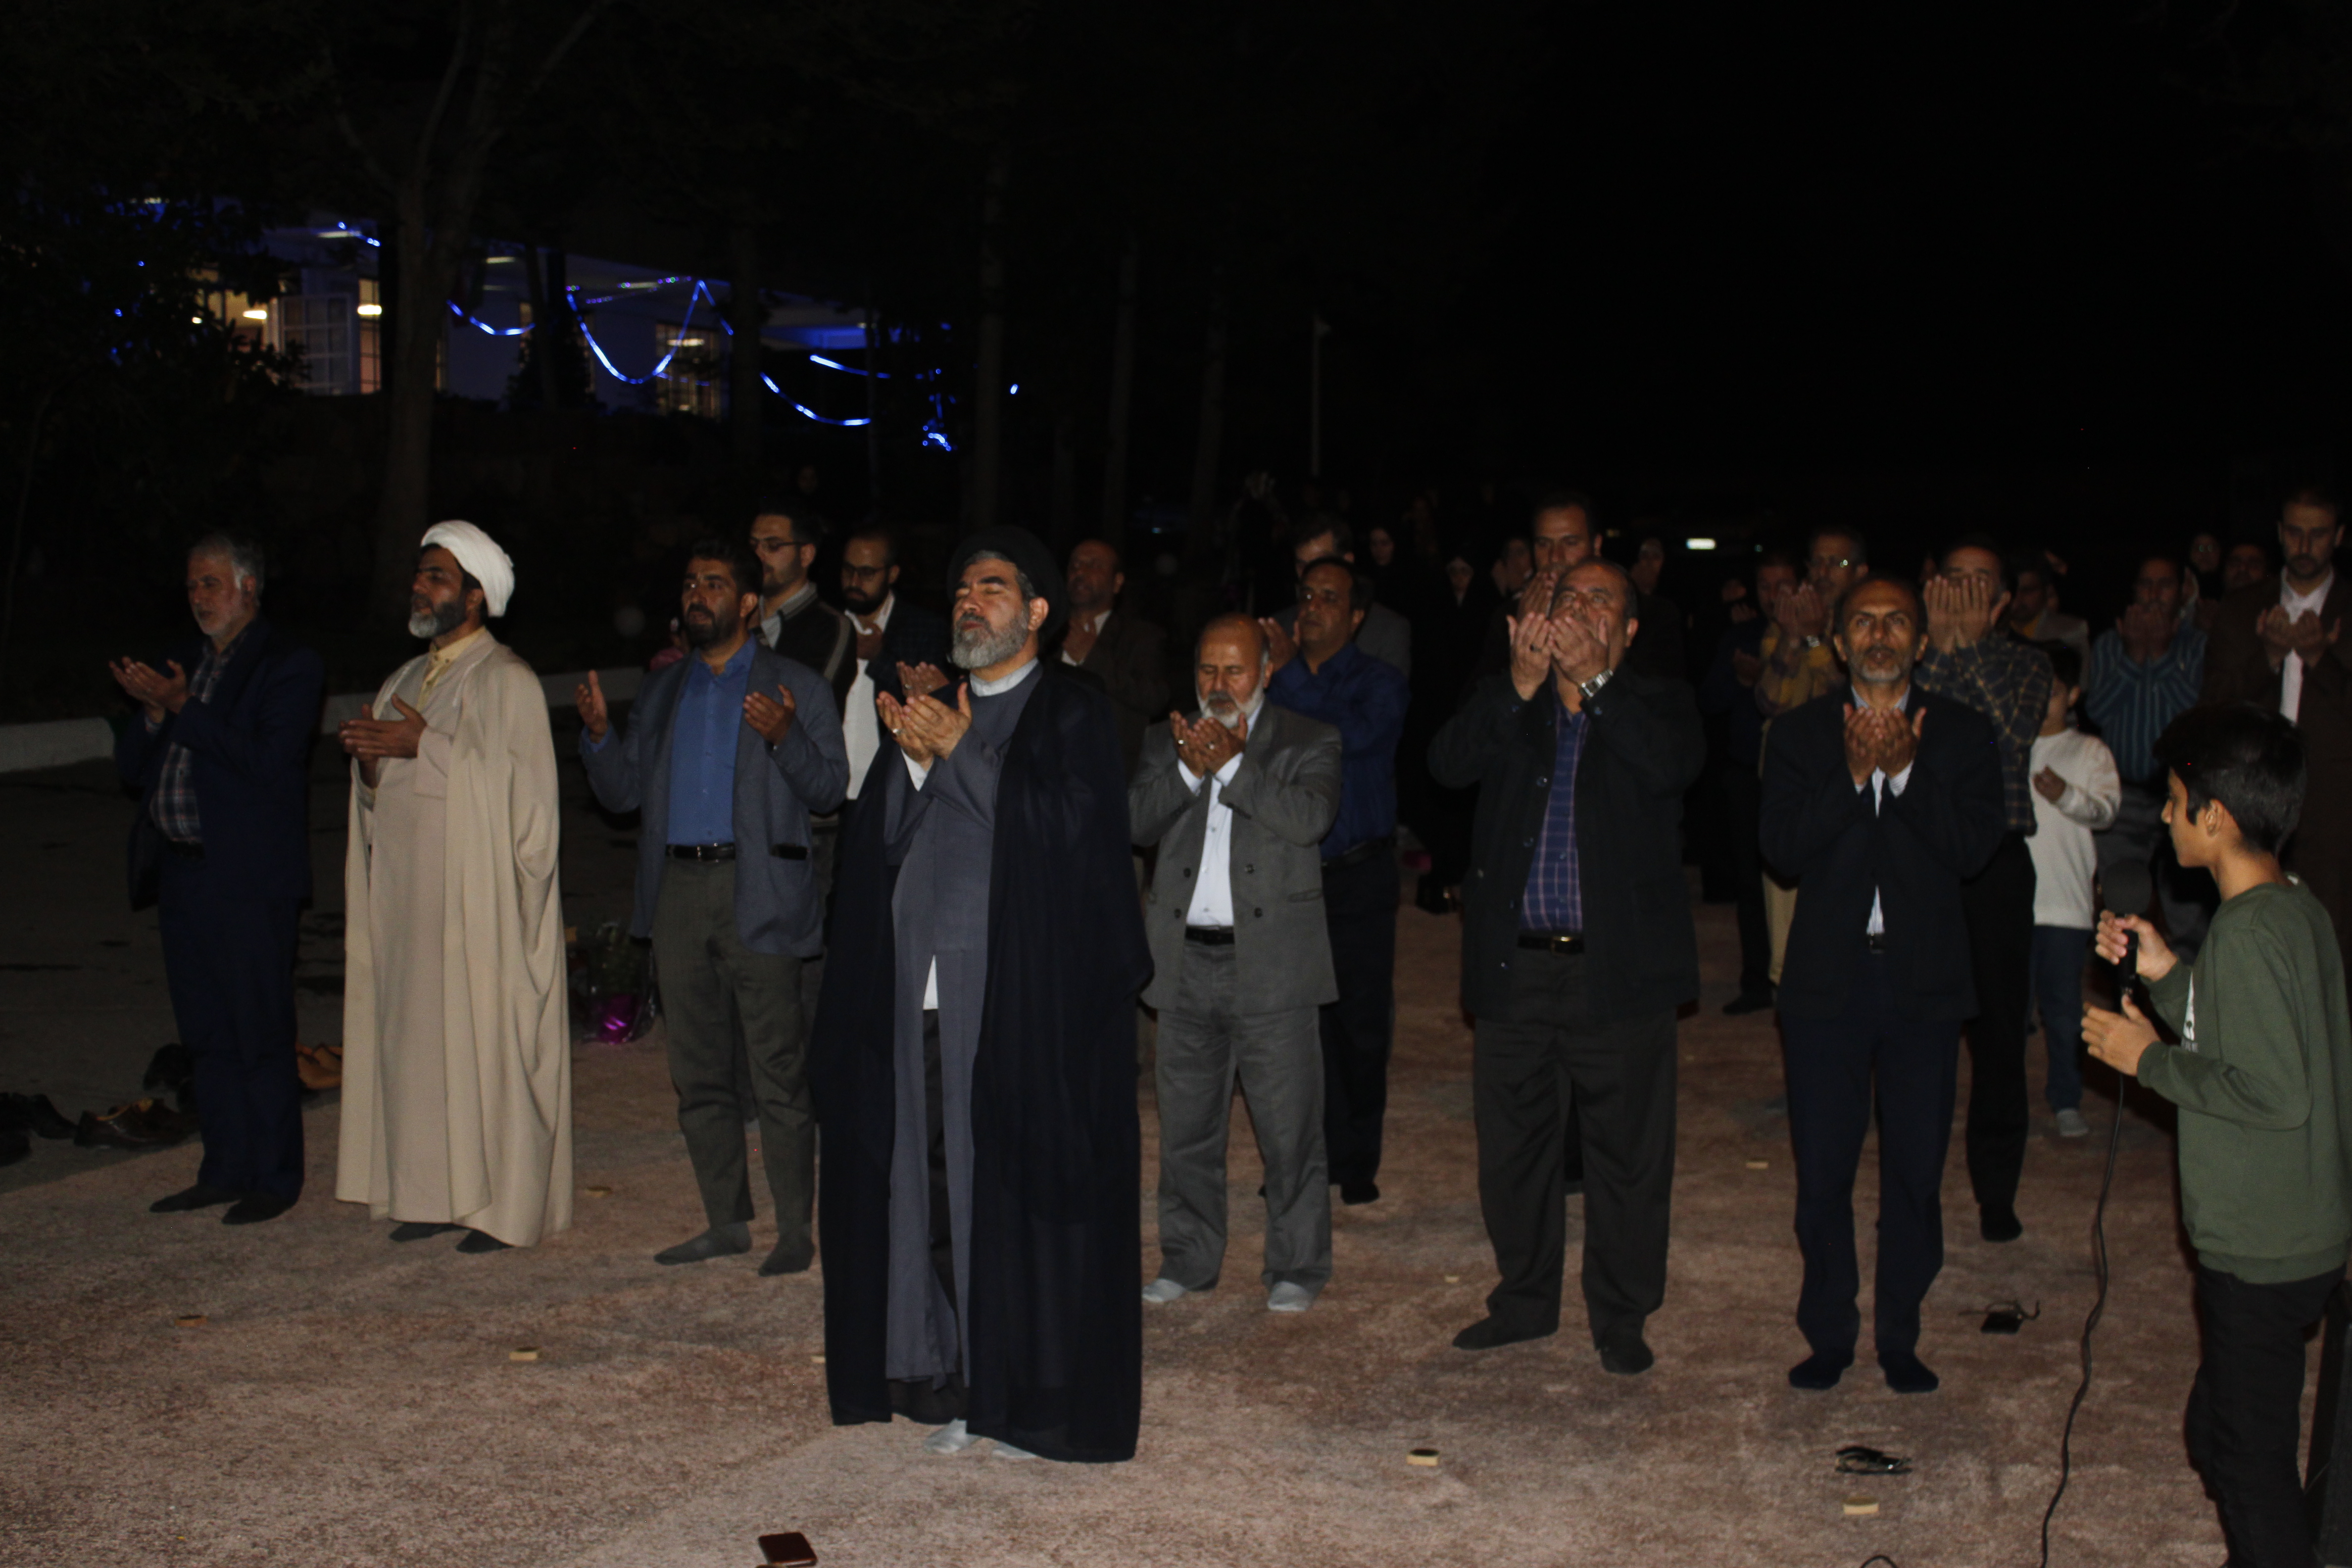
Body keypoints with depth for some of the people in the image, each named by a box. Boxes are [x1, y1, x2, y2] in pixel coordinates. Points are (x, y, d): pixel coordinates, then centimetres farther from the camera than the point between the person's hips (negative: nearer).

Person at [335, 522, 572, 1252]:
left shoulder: (507, 681, -6)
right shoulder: (407, 680, 18)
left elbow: (518, 782, -17)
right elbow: (380, 795, 18)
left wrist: (426, 745, -19)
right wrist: (372, 759, -4)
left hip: (479, 897, -7)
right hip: (410, 892, 7)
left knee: (486, 1041, -5)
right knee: (417, 1036, 7)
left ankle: (504, 1203, 2)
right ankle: (435, 1193, 15)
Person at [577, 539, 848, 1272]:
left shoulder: (797, 687, 3)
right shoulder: (663, 693, 18)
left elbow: (830, 789, -5)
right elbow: (622, 791, 15)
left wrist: (785, 738, -22)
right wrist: (599, 732, -3)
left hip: (759, 896, -5)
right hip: (678, 892, 6)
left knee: (777, 1071, -5)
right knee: (698, 1072, 10)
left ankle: (796, 1230, 2)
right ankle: (727, 1221, 20)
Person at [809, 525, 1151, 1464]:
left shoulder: (1071, 711, 2)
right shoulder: (932, 708, 18)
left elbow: (1067, 827, -14)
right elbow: (880, 842, 11)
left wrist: (962, 753, -13)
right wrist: (914, 763, -7)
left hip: (1025, 999, -5)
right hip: (925, 995, 5)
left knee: (1023, 1187, -3)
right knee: (933, 1191, 5)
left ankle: (1036, 1397, 7)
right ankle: (956, 1386, 15)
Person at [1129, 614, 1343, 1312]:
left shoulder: (1309, 743, 4)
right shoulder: (1166, 741, 13)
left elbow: (1310, 819, -13)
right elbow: (1136, 823, 0)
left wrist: (1232, 764, -18)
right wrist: (1188, 770, -14)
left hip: (1271, 964, -3)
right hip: (1185, 961, 3)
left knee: (1289, 1128, -1)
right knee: (1186, 1127, 11)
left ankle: (1296, 1267, 12)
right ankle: (1188, 1258, 24)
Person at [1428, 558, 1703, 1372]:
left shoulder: (1658, 704, 6)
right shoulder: (1505, 701, 11)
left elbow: (1673, 767, -15)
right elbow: (1448, 764, -7)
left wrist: (1592, 680, -18)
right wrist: (1524, 684, -17)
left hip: (1619, 966, -2)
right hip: (1515, 965, 2)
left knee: (1626, 1151, 4)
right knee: (1513, 1144, 11)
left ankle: (1621, 1318, 18)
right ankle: (1524, 1300, 28)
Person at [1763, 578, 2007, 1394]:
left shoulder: (1960, 732, 3)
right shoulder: (1801, 732, 3)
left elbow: (1974, 849, -9)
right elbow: (1783, 847, -9)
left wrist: (1906, 771, -17)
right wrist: (1853, 774, -18)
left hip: (1924, 979, 0)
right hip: (1826, 976, 0)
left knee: (1916, 1169, 6)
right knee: (1822, 1169, 5)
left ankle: (1899, 1334, 21)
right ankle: (1829, 1332, 20)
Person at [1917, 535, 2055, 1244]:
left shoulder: (2024, 662, 6)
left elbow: (2016, 732, -13)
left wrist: (1970, 645, -13)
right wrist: (1941, 646, -15)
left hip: (1995, 862, 0)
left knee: (1999, 1030, 2)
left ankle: (1996, 1191, 14)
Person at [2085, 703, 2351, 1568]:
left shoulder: (2249, 932, -23)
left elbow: (2276, 1093, -26)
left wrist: (2150, 1058, -16)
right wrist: (2164, 974, 8)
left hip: (2261, 1252, -10)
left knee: (2250, 1458, 3)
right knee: (2223, 1434, 21)